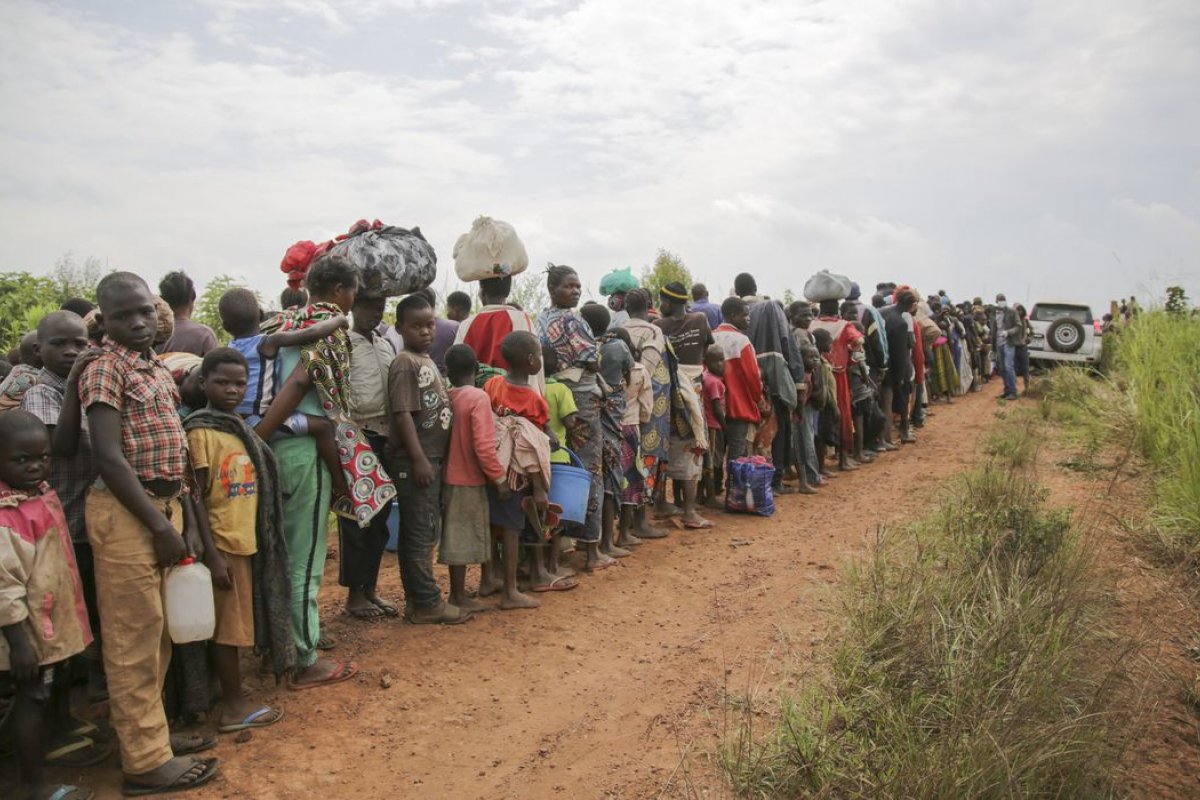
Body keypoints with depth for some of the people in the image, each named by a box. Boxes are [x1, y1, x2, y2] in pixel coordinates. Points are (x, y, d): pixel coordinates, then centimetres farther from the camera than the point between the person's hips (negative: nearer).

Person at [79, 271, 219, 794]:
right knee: (135, 637, 0)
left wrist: (187, 520, 10)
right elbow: (109, 458, -19)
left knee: (160, 631, 16)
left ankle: (141, 730, 32)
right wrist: (159, 526, -17)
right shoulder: (104, 369, -12)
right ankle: (146, 760, 11)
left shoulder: (158, 369, 13)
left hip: (165, 504, 8)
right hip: (126, 513, -8)